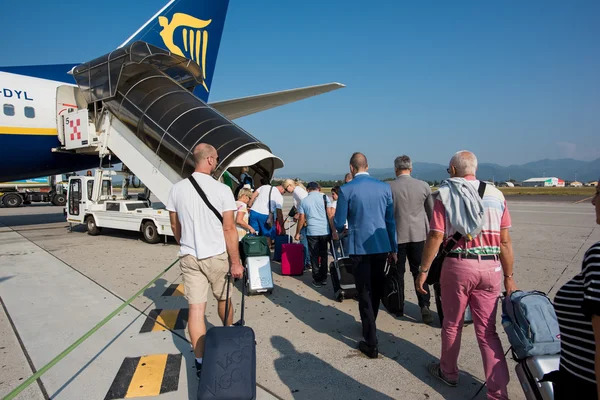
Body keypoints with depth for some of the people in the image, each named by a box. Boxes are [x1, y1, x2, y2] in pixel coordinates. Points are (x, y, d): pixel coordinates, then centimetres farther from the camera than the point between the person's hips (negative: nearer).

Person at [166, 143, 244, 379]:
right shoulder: (222, 190, -13)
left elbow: (174, 226, 9)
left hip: (189, 258, 3)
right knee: (224, 299, 21)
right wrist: (236, 262, -6)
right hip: (217, 256, -2)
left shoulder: (177, 189, 0)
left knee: (195, 308, 4)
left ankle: (200, 363, 9)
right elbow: (229, 229, -13)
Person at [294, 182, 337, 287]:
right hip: (325, 231, 1)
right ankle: (324, 278, 21)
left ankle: (317, 280, 11)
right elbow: (329, 215, -4)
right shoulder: (324, 197, 2)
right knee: (323, 255, 14)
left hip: (312, 232, 0)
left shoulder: (304, 201, 5)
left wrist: (297, 233, 16)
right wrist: (334, 231, -1)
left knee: (314, 256, 8)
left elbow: (301, 219, 4)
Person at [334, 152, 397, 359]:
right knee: (376, 289, 21)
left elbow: (339, 223, -6)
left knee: (365, 293, 4)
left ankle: (371, 344, 6)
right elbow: (391, 220, 5)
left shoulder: (346, 189, -9)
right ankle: (369, 325, 42)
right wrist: (393, 248, 13)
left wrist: (340, 229, 18)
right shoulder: (384, 187, 1)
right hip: (381, 246, 4)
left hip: (360, 247, -4)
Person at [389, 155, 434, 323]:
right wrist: (429, 229, 23)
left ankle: (399, 305, 22)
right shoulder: (423, 185, -3)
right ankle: (424, 305, -2)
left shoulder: (389, 187, -9)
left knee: (398, 272, 12)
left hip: (397, 235, -1)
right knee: (419, 271, 9)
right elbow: (431, 211, 8)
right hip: (418, 234, 1)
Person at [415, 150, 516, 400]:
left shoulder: (446, 194, -3)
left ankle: (448, 372, 35)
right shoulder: (495, 195, 5)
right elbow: (505, 241, 5)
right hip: (490, 268, 3)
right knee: (487, 331, 10)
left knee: (452, 324, 16)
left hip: (458, 265, -2)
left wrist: (423, 270, -2)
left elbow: (435, 237, -9)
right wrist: (509, 277, 12)